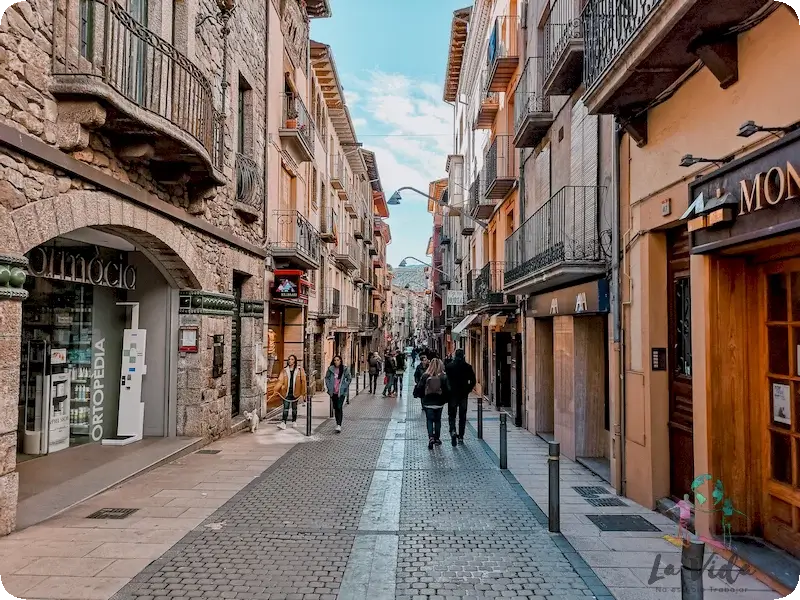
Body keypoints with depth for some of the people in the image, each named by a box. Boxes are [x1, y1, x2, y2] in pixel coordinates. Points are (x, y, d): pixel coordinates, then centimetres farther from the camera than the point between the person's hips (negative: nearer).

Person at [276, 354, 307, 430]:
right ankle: (283, 423, -12)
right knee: (285, 408, -7)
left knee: (294, 408, 12)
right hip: (286, 392, 1)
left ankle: (294, 421, 25)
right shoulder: (285, 370, 5)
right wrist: (276, 390, -13)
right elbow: (280, 380, -1)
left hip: (295, 392, -1)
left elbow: (303, 381, 0)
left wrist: (303, 392, -4)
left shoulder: (299, 369, 0)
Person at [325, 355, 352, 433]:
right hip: (333, 392, 3)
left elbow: (349, 379, 6)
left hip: (341, 392, -3)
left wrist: (345, 387, -1)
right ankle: (338, 423, 26)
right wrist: (328, 387, 3)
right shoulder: (330, 369, 1)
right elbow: (326, 378, 11)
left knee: (339, 407, -13)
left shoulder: (345, 369, -3)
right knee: (335, 408, 12)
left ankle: (339, 425, -16)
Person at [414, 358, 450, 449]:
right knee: (437, 420, 16)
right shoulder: (443, 377, -9)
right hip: (439, 403, 1)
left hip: (428, 403, -1)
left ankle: (431, 438, -11)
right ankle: (437, 439, 23)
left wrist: (422, 396, 12)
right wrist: (444, 400, 6)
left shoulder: (425, 376, -10)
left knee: (429, 420, 7)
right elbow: (447, 390, -9)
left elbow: (419, 388, -7)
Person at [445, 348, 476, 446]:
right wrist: (467, 390, 7)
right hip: (464, 395, 1)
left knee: (452, 414, 8)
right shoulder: (468, 367, -2)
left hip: (452, 394, -1)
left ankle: (453, 431, -17)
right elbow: (473, 381, -2)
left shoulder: (449, 367, -5)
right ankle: (460, 437, 11)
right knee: (462, 416, 10)